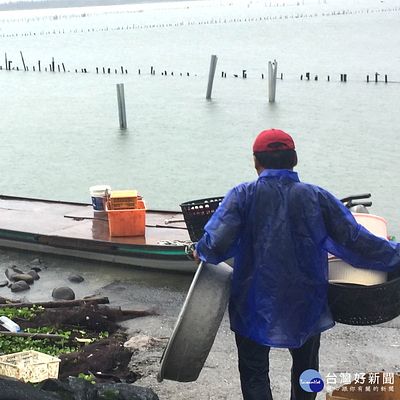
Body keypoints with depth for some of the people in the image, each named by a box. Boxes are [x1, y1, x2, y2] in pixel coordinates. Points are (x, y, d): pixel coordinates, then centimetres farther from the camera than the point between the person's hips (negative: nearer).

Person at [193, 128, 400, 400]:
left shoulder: (243, 195, -12)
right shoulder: (318, 197, -8)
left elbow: (216, 245, -21)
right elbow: (357, 243, -9)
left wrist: (201, 252, 1)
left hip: (255, 308, -2)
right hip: (306, 307, 2)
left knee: (254, 373, 14)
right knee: (306, 370, 24)